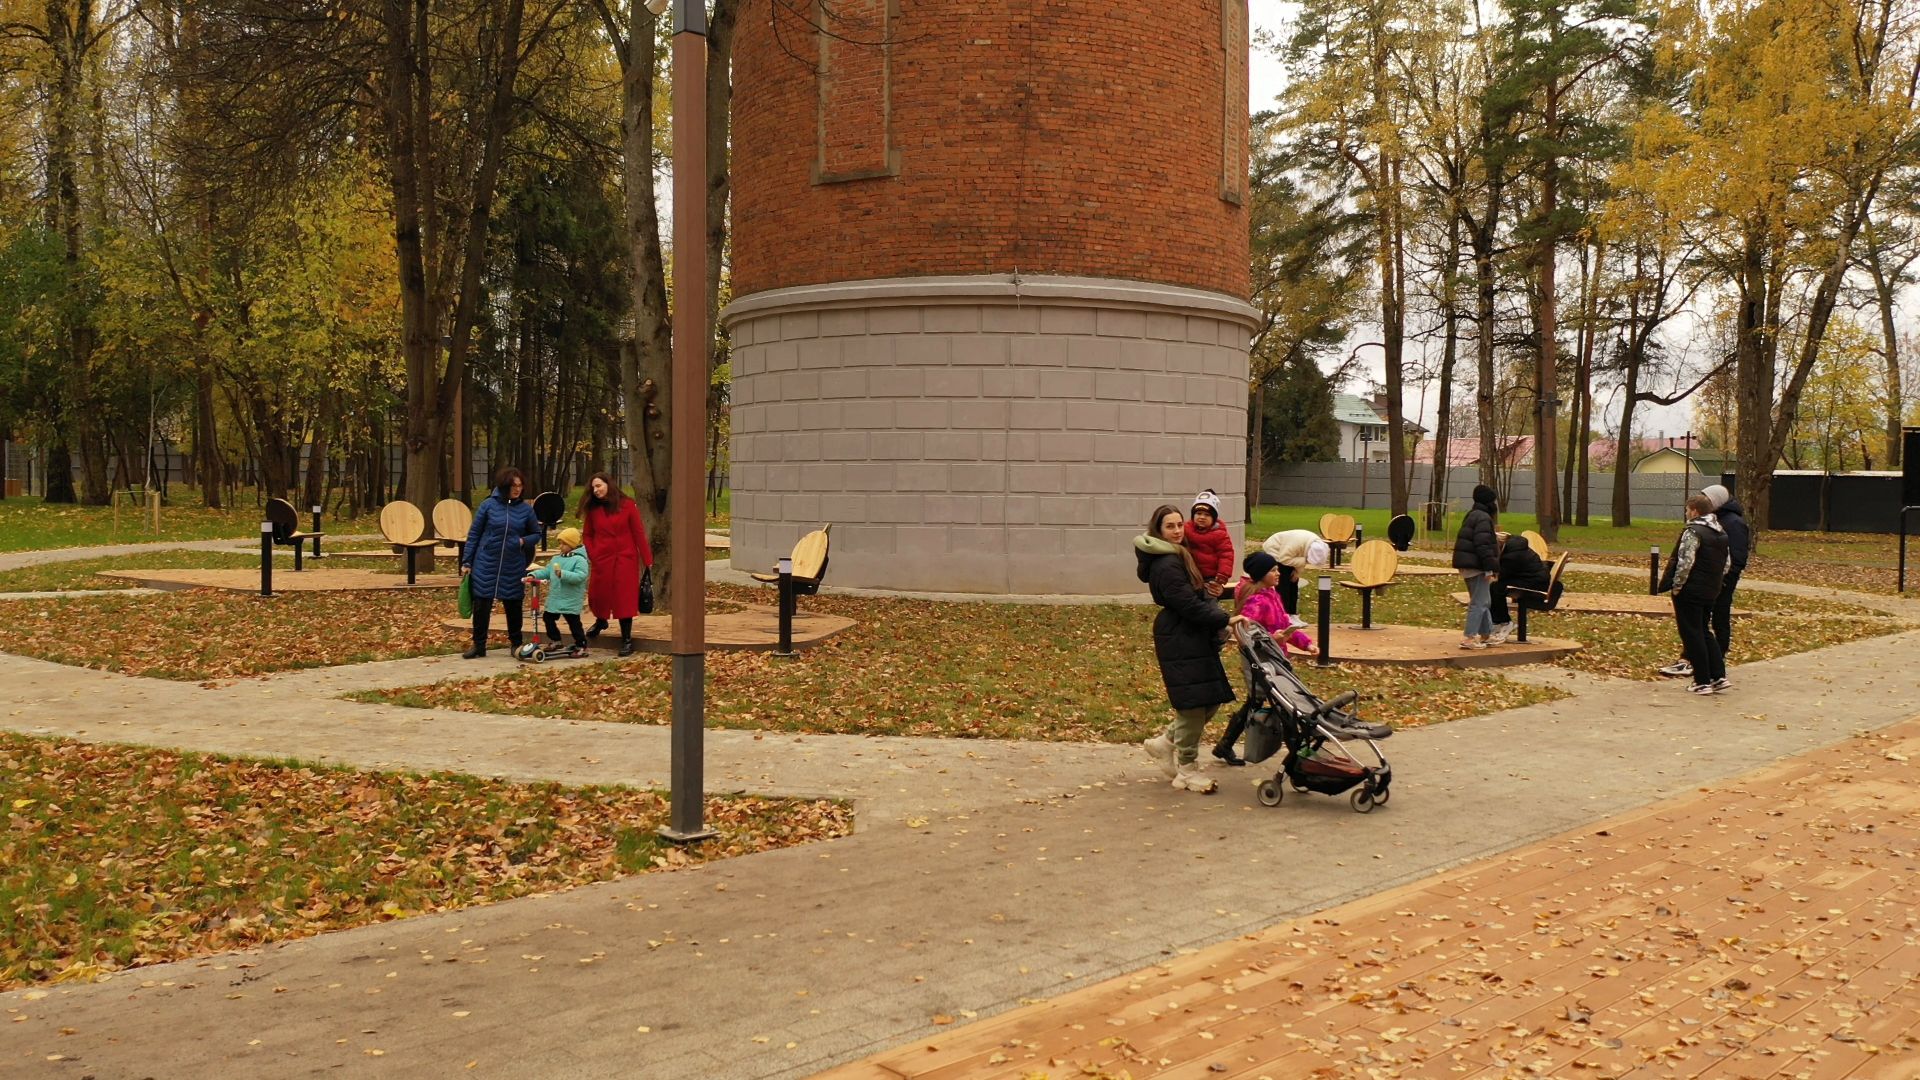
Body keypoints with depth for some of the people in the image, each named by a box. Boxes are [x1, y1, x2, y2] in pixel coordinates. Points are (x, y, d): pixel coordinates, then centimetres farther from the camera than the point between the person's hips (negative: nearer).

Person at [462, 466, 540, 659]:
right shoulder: (489, 505, -4)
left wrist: (524, 541, -10)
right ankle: (479, 645, 15)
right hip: (486, 564, -1)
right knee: (481, 605, 3)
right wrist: (466, 562, -2)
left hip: (514, 568, 1)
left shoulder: (526, 509, 0)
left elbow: (536, 534, 12)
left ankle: (516, 644, 24)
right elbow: (473, 534, 0)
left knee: (513, 606, 10)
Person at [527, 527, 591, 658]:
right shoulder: (556, 559, 14)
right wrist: (534, 575, -2)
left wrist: (563, 574, -32)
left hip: (571, 600, -8)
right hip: (554, 599, 8)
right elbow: (546, 572, 15)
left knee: (573, 622, -2)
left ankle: (581, 646, 7)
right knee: (549, 618, 15)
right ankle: (555, 642, 30)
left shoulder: (579, 560, -13)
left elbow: (580, 576, -26)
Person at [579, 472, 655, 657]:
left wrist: (647, 559, -6)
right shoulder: (592, 509, 4)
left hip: (625, 559, -3)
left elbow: (639, 533, -5)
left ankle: (627, 640, 3)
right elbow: (587, 535, 11)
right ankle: (600, 621, 43)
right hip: (602, 560, 3)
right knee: (598, 594, 10)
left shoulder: (628, 505, -5)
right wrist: (592, 555, -3)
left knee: (625, 598, -3)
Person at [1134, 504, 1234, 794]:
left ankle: (1165, 743, 26)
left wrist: (1207, 593, 4)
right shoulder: (1166, 565, -18)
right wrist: (1226, 619, -19)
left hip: (1193, 637, 10)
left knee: (1212, 699, 12)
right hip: (1181, 642, -10)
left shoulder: (1177, 557, 16)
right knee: (1194, 704, -4)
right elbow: (1189, 606, -21)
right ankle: (1187, 771, 10)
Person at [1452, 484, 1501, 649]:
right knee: (1479, 602, -7)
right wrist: (1491, 568, -22)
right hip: (1477, 567, -11)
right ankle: (1469, 638, -9)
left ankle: (1486, 634, 28)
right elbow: (1483, 546, -22)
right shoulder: (1483, 518, -15)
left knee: (1484, 601, 20)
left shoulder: (1472, 516, 17)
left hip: (1468, 565, 11)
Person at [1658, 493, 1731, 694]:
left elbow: (1685, 563, -22)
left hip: (1690, 592, -9)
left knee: (1692, 635, -1)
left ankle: (1702, 682, 0)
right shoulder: (1721, 533, 13)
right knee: (1704, 632, 19)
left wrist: (1676, 586, -13)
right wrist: (1714, 583, 19)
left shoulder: (1693, 532, -16)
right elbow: (1726, 565, 17)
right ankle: (1719, 676, 14)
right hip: (1711, 592, 9)